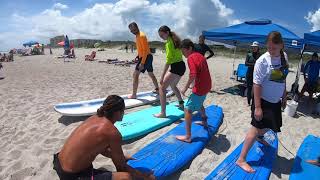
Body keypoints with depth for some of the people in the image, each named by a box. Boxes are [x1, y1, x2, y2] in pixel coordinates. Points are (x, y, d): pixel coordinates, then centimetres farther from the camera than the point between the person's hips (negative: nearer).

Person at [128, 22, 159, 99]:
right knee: (151, 74, 21)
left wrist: (142, 63, -27)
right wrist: (138, 55, 11)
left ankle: (134, 95, -9)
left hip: (146, 57, -10)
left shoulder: (141, 36, -16)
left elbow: (145, 50, -23)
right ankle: (157, 89, 35)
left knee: (135, 74, -11)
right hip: (148, 57, 10)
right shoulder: (137, 36, 14)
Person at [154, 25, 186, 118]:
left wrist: (162, 76, -22)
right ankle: (181, 104, 44)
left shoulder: (169, 42, -13)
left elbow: (168, 60, -21)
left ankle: (163, 113, -7)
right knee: (173, 85, 30)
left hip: (176, 67, -10)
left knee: (162, 87, -7)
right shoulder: (175, 40, 15)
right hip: (182, 66, 10)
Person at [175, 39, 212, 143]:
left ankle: (188, 137, -3)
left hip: (200, 88, -10)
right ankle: (204, 122, 53)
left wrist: (186, 88, -17)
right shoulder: (200, 56, 12)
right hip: (206, 86, 10)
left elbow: (193, 75, -28)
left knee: (188, 109, -5)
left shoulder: (191, 57, -16)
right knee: (199, 103, 33)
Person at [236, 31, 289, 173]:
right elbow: (257, 84, -22)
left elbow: (282, 78, 13)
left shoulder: (284, 56, 0)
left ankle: (259, 137, 57)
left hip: (276, 100, 7)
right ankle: (241, 159, 2)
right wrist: (257, 107, -24)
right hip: (263, 100, -7)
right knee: (257, 128, -7)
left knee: (269, 125, 24)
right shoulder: (262, 61, -21)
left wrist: (284, 95, 16)